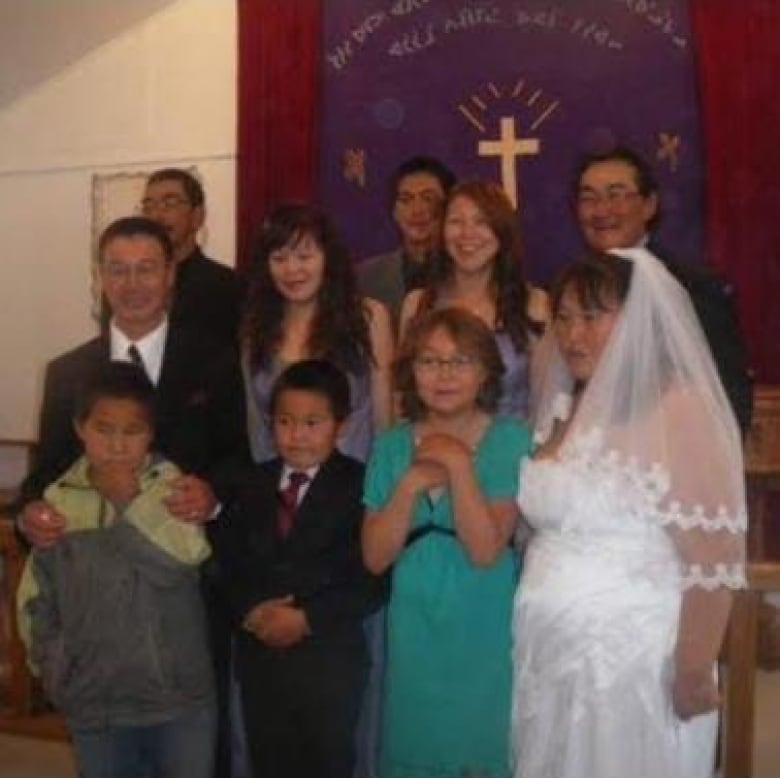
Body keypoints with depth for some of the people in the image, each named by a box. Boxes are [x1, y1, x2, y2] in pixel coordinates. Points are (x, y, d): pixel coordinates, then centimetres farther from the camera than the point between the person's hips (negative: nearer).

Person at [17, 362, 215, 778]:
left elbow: (187, 557, -25)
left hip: (179, 695, -2)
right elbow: (36, 598, 6)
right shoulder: (59, 501, -3)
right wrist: (56, 671, 4)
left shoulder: (171, 485, -8)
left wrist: (132, 502, -18)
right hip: (94, 701, 2)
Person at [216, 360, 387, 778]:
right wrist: (250, 611, -12)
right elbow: (230, 563, 5)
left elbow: (372, 579, -15)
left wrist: (307, 618, -18)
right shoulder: (255, 483, 10)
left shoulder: (359, 485, -9)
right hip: (259, 656, 4)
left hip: (330, 659, -4)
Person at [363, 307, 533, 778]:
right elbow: (375, 557, -3)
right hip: (413, 635, 3)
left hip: (485, 634, -3)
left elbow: (486, 550, -17)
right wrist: (410, 485, -15)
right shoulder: (393, 446, 2)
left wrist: (458, 464, -20)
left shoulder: (511, 440, -8)